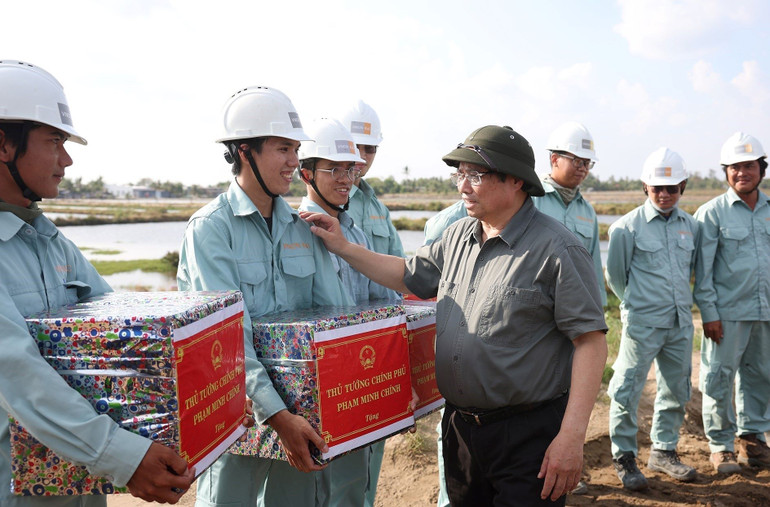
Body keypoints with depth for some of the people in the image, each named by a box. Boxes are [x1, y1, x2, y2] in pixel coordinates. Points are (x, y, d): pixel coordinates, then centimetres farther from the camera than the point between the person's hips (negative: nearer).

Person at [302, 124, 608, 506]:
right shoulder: (457, 236, 8)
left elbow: (590, 342, -16)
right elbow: (409, 276, 22)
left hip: (528, 435, -6)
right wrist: (343, 248, 13)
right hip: (460, 427, 7)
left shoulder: (556, 249, -14)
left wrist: (571, 436, -21)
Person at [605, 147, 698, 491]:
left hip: (681, 324, 5)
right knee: (627, 392, -3)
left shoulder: (690, 225, 7)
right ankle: (624, 458, 11)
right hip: (642, 324, -5)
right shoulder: (628, 226, -8)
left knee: (676, 391, 14)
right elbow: (615, 274, 1)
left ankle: (663, 452, 29)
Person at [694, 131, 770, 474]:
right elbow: (703, 268, -5)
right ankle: (720, 445, 16)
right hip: (728, 313, -4)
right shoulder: (712, 213, -4)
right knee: (719, 378, 2)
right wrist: (709, 313, -10)